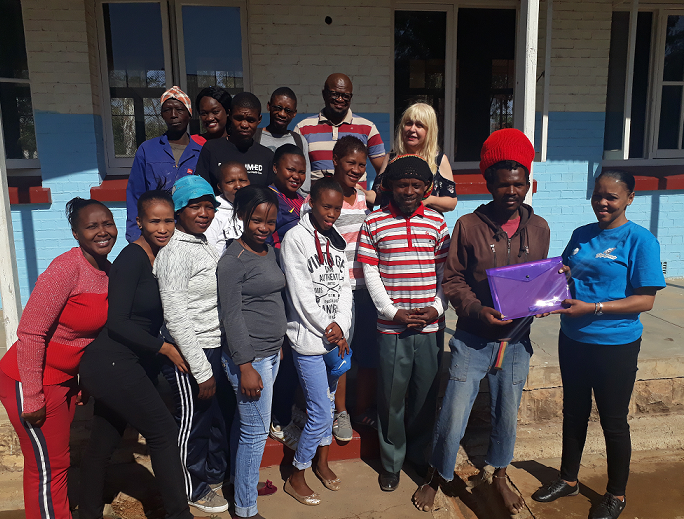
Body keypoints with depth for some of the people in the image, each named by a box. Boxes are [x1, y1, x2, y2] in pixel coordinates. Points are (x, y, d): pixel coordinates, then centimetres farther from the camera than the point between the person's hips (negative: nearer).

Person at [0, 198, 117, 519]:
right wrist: (32, 399, -20)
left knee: (57, 459, 22)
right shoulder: (66, 268, -24)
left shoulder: (107, 270, 2)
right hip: (30, 381, -8)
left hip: (64, 380, 8)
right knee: (48, 467, 5)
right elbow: (30, 333, -23)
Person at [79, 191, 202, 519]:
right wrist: (166, 348, -16)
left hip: (120, 366, 8)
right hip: (112, 365, -8)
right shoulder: (133, 258, -18)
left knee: (102, 443, 19)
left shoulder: (161, 258, 7)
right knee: (164, 432, -3)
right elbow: (117, 322, -21)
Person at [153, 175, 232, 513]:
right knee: (193, 423, 11)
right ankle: (193, 489, 34)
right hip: (188, 356, -9)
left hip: (214, 348, 9)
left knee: (222, 413, 22)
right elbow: (175, 319, -22)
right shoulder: (175, 252, -20)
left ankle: (216, 473, 46)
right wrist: (202, 370, -20)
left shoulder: (203, 244, 8)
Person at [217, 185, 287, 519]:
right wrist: (245, 367, -19)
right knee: (256, 431, 0)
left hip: (271, 353, 8)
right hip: (249, 356, -8)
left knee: (244, 420, 22)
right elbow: (232, 317, -17)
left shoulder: (268, 250, 10)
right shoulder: (233, 260, -16)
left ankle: (240, 479, 39)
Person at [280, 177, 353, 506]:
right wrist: (327, 326, -9)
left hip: (336, 335, 6)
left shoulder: (337, 240, 10)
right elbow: (299, 293, -13)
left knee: (328, 402, 17)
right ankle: (296, 477, 17)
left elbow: (344, 287, 8)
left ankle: (322, 461, 38)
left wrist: (341, 328, -3)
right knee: (320, 412, -4)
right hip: (309, 337, -6)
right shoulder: (295, 239, -10)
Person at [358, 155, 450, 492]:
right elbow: (370, 274, -1)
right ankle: (391, 462, 27)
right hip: (391, 326, -1)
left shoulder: (437, 222, 5)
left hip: (430, 325, 2)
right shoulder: (374, 223, 0)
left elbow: (445, 272, 6)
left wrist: (436, 308, -8)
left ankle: (419, 452, 36)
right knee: (391, 397, 8)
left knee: (425, 394, 14)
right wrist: (393, 312, -9)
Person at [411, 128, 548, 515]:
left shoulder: (539, 228, 3)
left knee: (507, 414, 19)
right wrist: (478, 311, -20)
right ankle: (437, 478, 29)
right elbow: (453, 280, -5)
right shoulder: (468, 226, -8)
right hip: (473, 339, -3)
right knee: (453, 417, 2)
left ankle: (500, 476, 45)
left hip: (517, 340, 3)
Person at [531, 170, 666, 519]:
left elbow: (645, 300, -16)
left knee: (613, 421, 11)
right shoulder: (581, 235, 5)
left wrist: (592, 308, -24)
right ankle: (568, 480, 39)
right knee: (574, 411, 19)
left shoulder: (640, 240, -12)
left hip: (615, 345, -5)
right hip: (573, 340, 6)